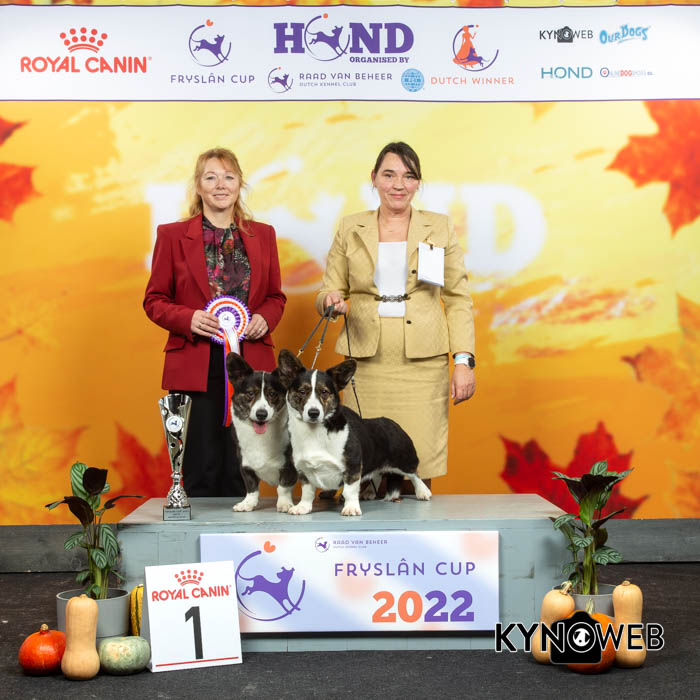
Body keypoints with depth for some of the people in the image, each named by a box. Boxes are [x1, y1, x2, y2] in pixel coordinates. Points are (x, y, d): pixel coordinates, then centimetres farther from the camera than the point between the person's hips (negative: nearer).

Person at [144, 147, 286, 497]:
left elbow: (276, 296, 18)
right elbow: (154, 300, 5)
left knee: (241, 469, 5)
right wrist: (188, 319, -13)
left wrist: (264, 319, -4)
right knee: (201, 468, 0)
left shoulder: (263, 235, 12)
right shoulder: (172, 235, 4)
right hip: (195, 367, -2)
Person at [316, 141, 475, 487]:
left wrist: (463, 361, -3)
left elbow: (458, 299, 6)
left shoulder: (439, 228, 8)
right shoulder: (350, 229, 10)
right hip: (367, 364, 1)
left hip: (423, 364, 0)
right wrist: (331, 301, -12)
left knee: (419, 464, -5)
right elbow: (327, 293, 12)